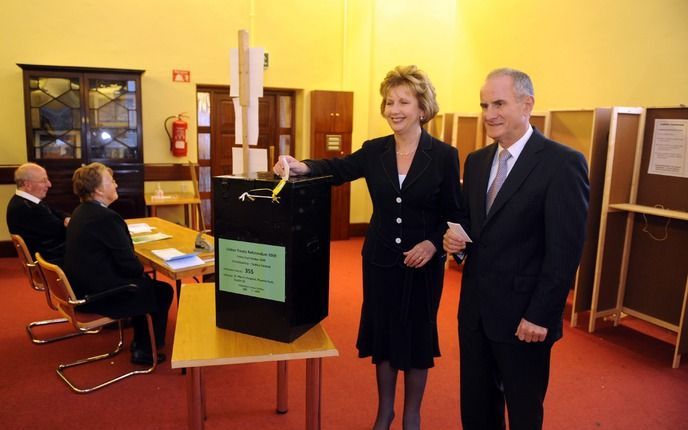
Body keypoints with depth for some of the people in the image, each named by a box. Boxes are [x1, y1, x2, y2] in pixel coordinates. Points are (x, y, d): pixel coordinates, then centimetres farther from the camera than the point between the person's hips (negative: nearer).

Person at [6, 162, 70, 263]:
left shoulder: (27, 200, 6)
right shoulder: (25, 208, -25)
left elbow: (55, 213, 10)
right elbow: (59, 229, -22)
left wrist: (67, 219, -11)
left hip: (51, 251, 9)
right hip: (51, 259, -9)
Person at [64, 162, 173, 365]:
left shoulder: (81, 211, 6)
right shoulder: (106, 217, -24)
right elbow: (130, 265, -21)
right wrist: (141, 270, 0)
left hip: (81, 288, 10)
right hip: (98, 296, -10)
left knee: (144, 282, 24)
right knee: (163, 292, 5)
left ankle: (140, 341, 33)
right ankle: (144, 351, 17)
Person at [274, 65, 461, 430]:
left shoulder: (444, 155, -6)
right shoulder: (374, 150, 1)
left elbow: (454, 213, -4)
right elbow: (338, 169, -12)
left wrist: (433, 243, -20)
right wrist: (302, 167, -31)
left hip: (423, 262, -2)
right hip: (379, 259, 3)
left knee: (416, 335, 10)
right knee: (382, 332, 13)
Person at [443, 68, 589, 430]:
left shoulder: (563, 163, -14)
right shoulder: (476, 160, 7)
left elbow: (565, 250, -16)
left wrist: (540, 316, -17)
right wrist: (456, 238, -6)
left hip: (522, 314, -5)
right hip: (475, 308, 6)